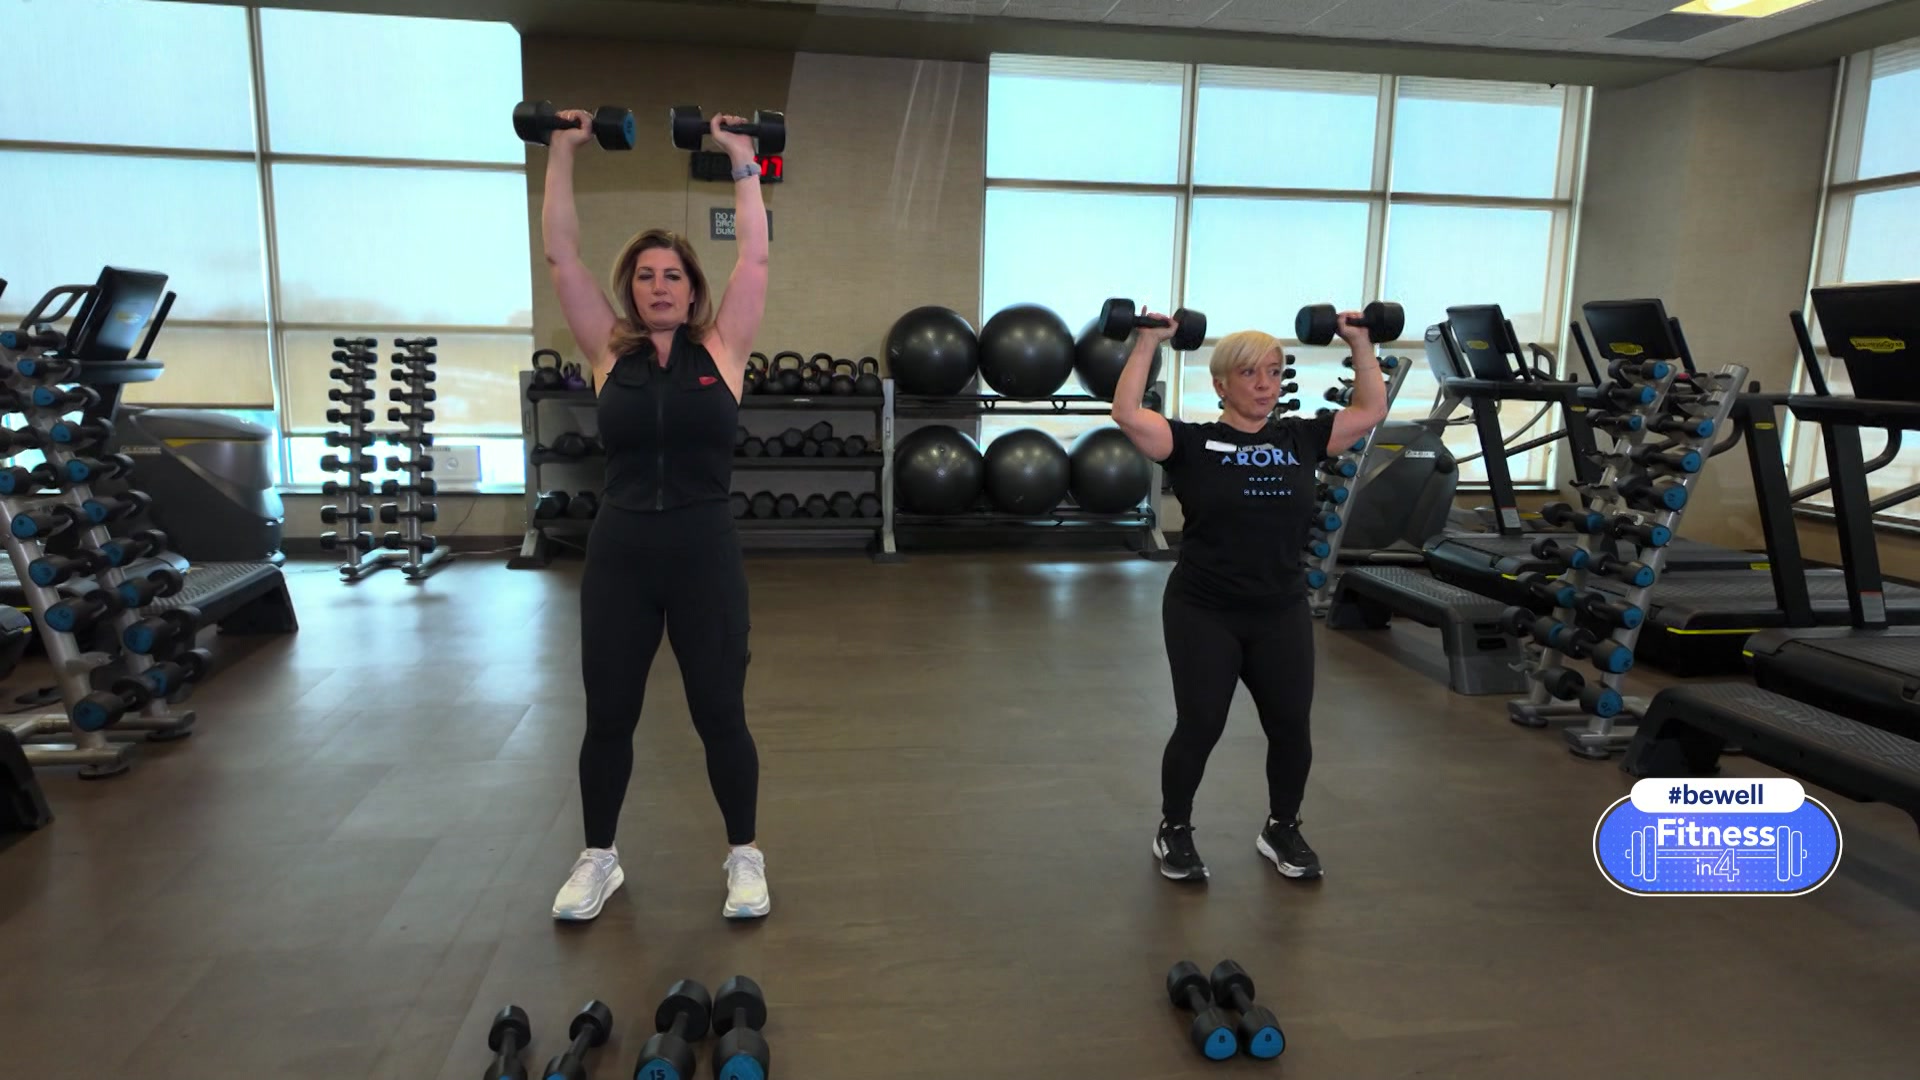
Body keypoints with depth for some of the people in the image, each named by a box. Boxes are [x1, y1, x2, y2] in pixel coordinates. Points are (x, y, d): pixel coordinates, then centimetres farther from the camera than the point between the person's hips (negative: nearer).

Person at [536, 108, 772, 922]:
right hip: (619, 552, 2)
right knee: (607, 717, 12)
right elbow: (560, 255, 5)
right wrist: (562, 152, 6)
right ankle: (598, 859, 31)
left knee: (720, 716, 6)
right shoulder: (609, 354, 6)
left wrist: (742, 161, 5)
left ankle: (744, 856, 25)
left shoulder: (721, 351, 3)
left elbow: (755, 256, 1)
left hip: (704, 552, -2)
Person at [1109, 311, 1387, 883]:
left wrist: (1360, 342, 7)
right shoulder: (1192, 444, -5)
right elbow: (1126, 413, -18)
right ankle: (1174, 832, 22)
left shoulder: (1301, 439, 7)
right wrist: (1149, 342, -16)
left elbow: (1371, 410, 10)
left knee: (1291, 726, 3)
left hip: (1282, 613, 4)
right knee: (1200, 727, -2)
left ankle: (1282, 830, 28)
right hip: (1202, 612, -4)